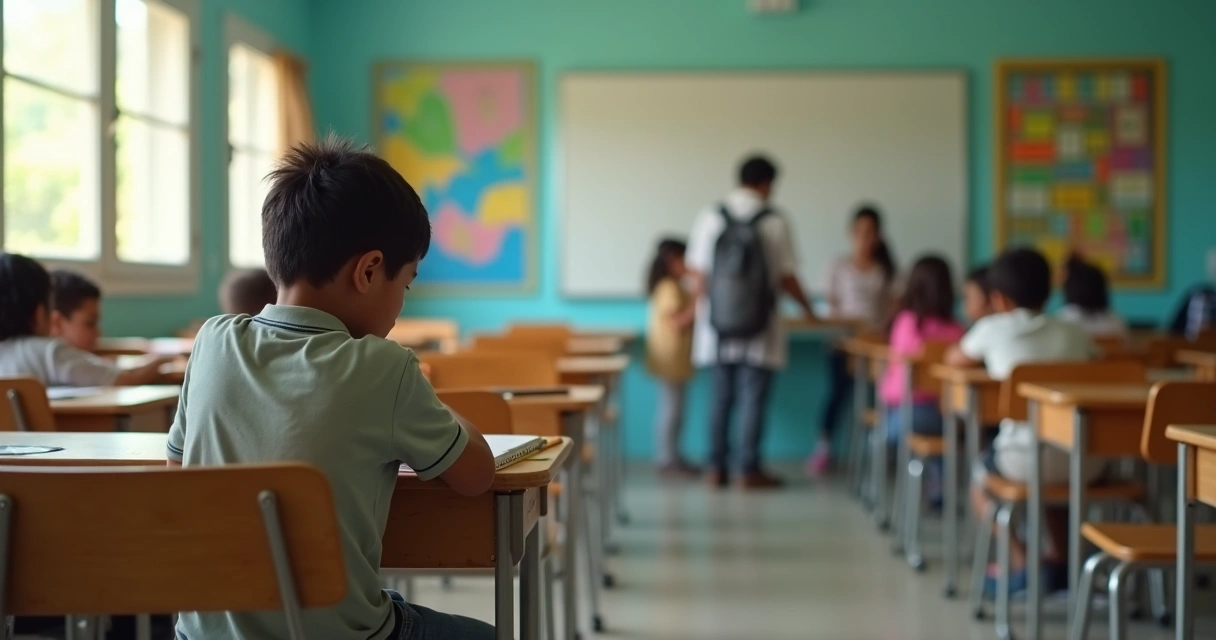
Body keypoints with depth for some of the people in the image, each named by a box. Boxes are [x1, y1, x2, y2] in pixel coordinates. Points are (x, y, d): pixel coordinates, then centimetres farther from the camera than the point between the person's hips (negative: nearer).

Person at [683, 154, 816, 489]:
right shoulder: (775, 223, -6)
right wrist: (808, 308, 15)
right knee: (754, 399, 3)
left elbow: (698, 275, 2)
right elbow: (787, 278, -2)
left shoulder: (709, 218, 1)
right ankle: (750, 469, 6)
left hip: (718, 327, 3)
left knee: (721, 397, 10)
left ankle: (717, 468, 12)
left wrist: (697, 308, 18)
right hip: (759, 328, -3)